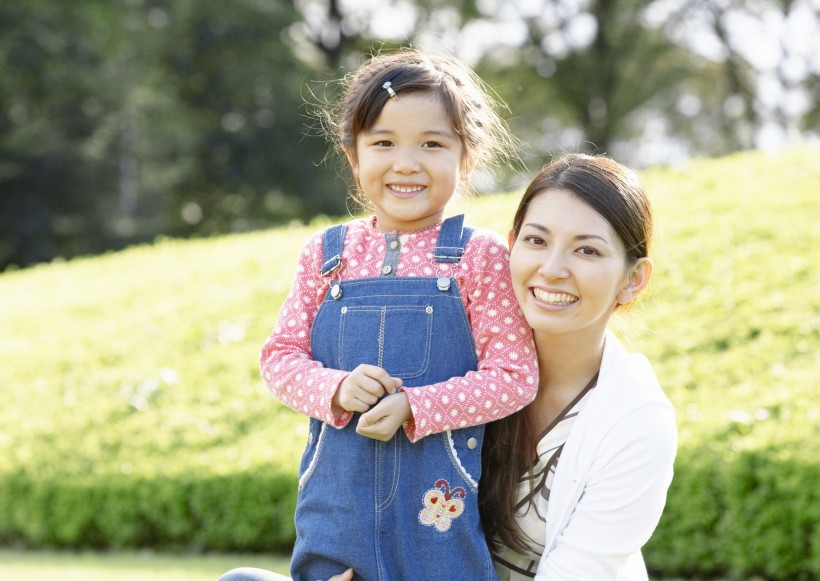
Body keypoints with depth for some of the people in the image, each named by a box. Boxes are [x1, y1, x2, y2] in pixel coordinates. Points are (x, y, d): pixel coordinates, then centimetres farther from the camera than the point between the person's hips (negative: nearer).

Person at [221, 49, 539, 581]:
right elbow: (281, 356, 7)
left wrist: (412, 408, -17)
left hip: (439, 502, -3)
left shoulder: (481, 256, -4)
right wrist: (336, 390, -13)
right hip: (337, 493, 3)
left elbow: (515, 376, -7)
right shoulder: (327, 255, 6)